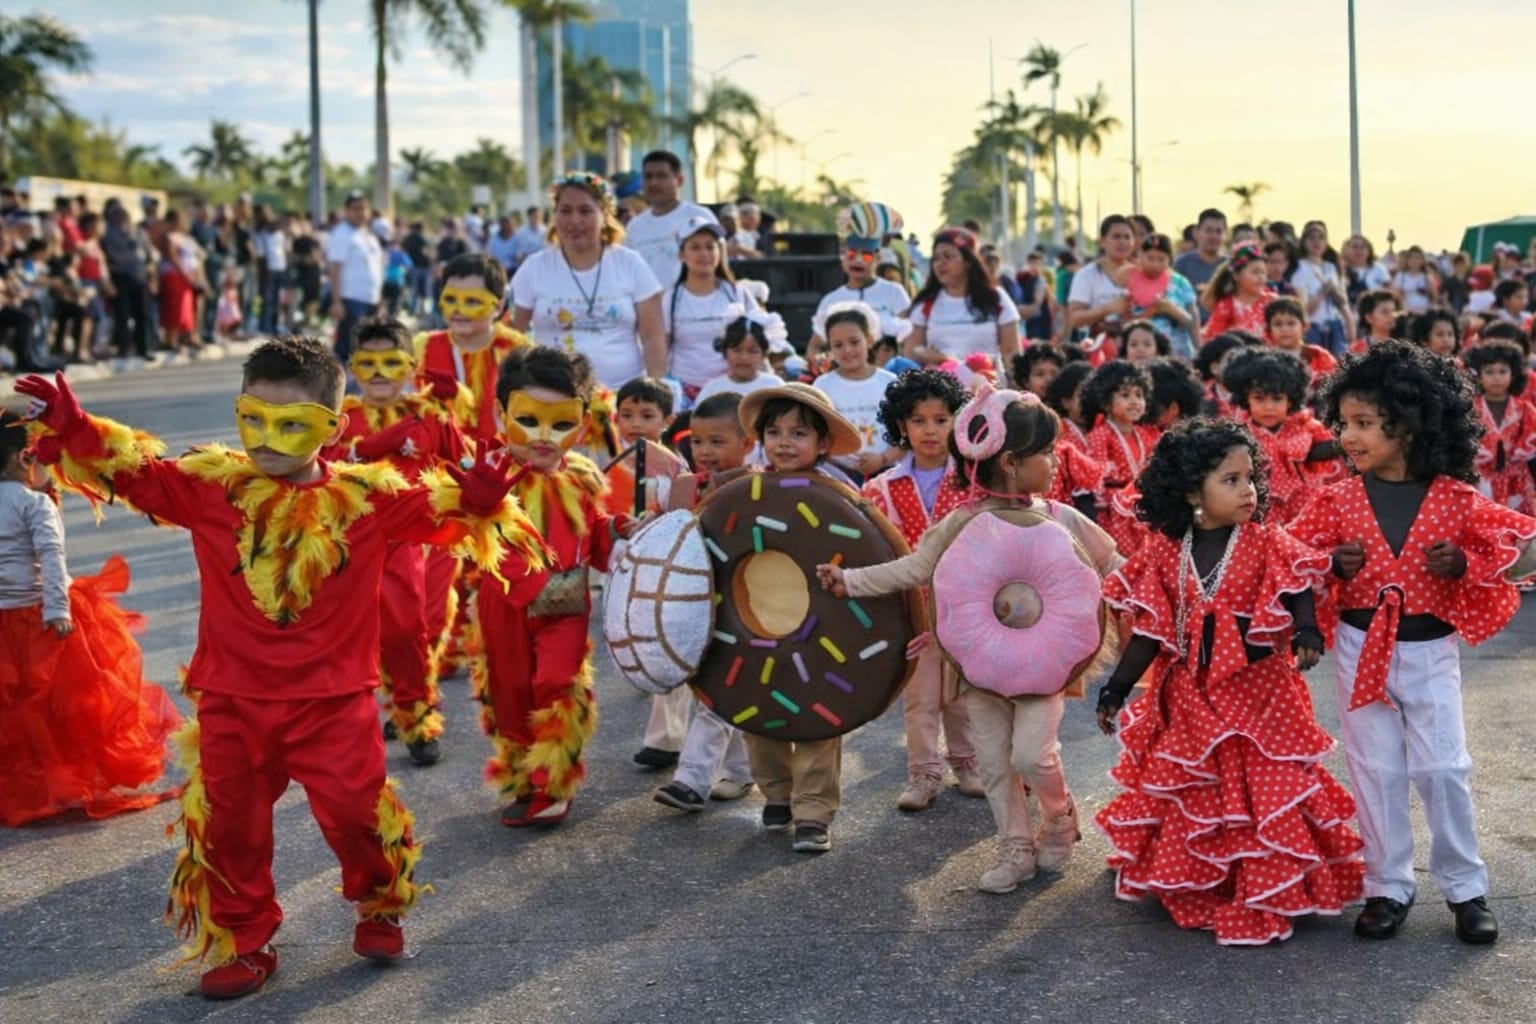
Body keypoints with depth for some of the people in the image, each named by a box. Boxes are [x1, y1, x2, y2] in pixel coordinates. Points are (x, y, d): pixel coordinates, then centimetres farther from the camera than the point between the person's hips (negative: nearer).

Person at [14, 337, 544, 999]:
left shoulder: (365, 495, -6)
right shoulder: (211, 484, -3)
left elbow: (433, 510, -7)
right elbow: (133, 471, -3)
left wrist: (476, 500, -28)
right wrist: (74, 429, -17)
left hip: (332, 701, -2)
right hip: (232, 701, 2)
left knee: (354, 811, 3)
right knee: (228, 824, 10)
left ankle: (381, 912, 33)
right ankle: (241, 944, 29)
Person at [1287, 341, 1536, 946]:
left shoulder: (1454, 499, -7)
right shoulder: (1340, 500, -3)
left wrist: (1464, 563, -15)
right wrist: (1334, 565, -14)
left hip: (1430, 650, -1)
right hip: (1361, 646, 2)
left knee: (1443, 767, 1)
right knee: (1375, 770, 7)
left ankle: (1465, 888, 16)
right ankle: (1388, 887, 19)